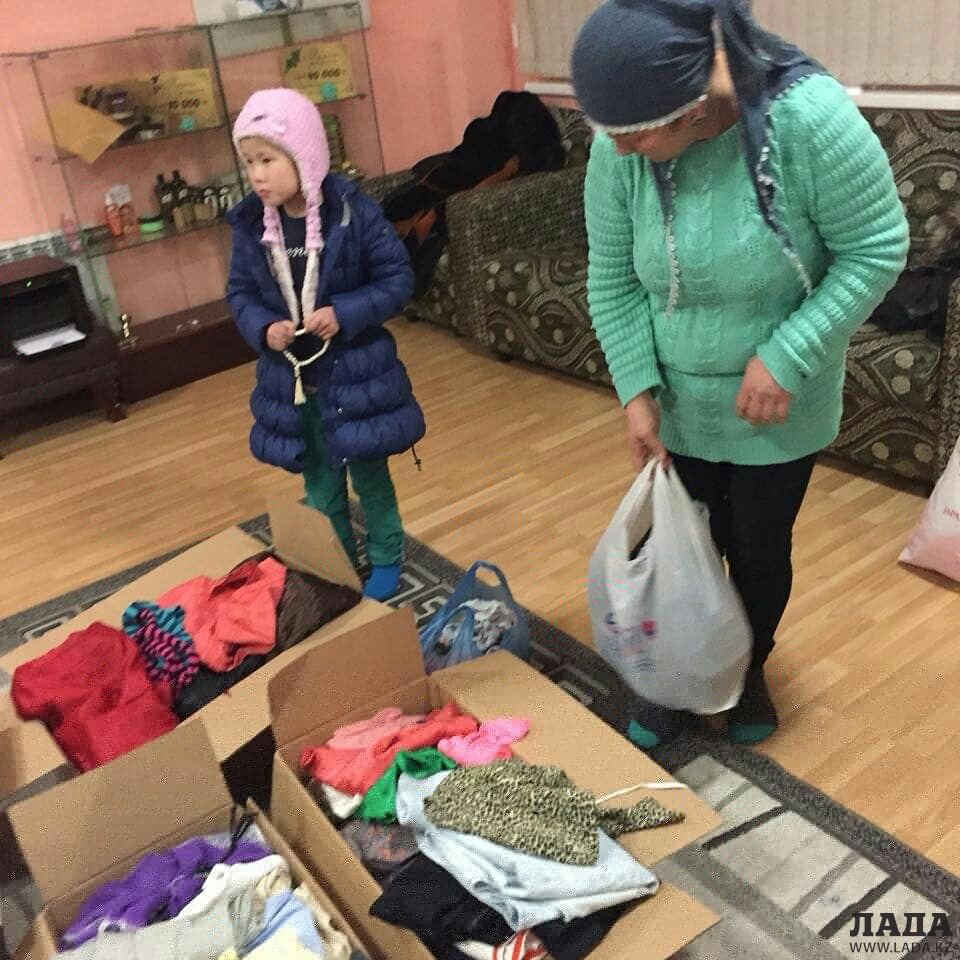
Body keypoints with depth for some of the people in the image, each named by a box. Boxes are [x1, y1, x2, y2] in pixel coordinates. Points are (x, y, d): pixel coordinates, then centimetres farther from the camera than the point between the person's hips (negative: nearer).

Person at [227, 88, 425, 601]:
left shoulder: (353, 211, -16)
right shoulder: (249, 223, -6)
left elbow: (398, 277, -11)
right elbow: (239, 292, 4)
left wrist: (344, 313, -23)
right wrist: (262, 328, -16)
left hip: (354, 370, -3)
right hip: (289, 377, 4)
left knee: (369, 475, 14)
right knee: (319, 484, 18)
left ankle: (385, 561, 35)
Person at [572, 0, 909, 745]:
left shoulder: (808, 116, -27)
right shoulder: (621, 147, -17)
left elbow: (877, 249, -18)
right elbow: (612, 280, -7)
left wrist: (785, 357, -24)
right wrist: (636, 389, -13)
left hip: (778, 403, -2)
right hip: (679, 400, 2)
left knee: (760, 548, 14)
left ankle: (750, 670, 43)